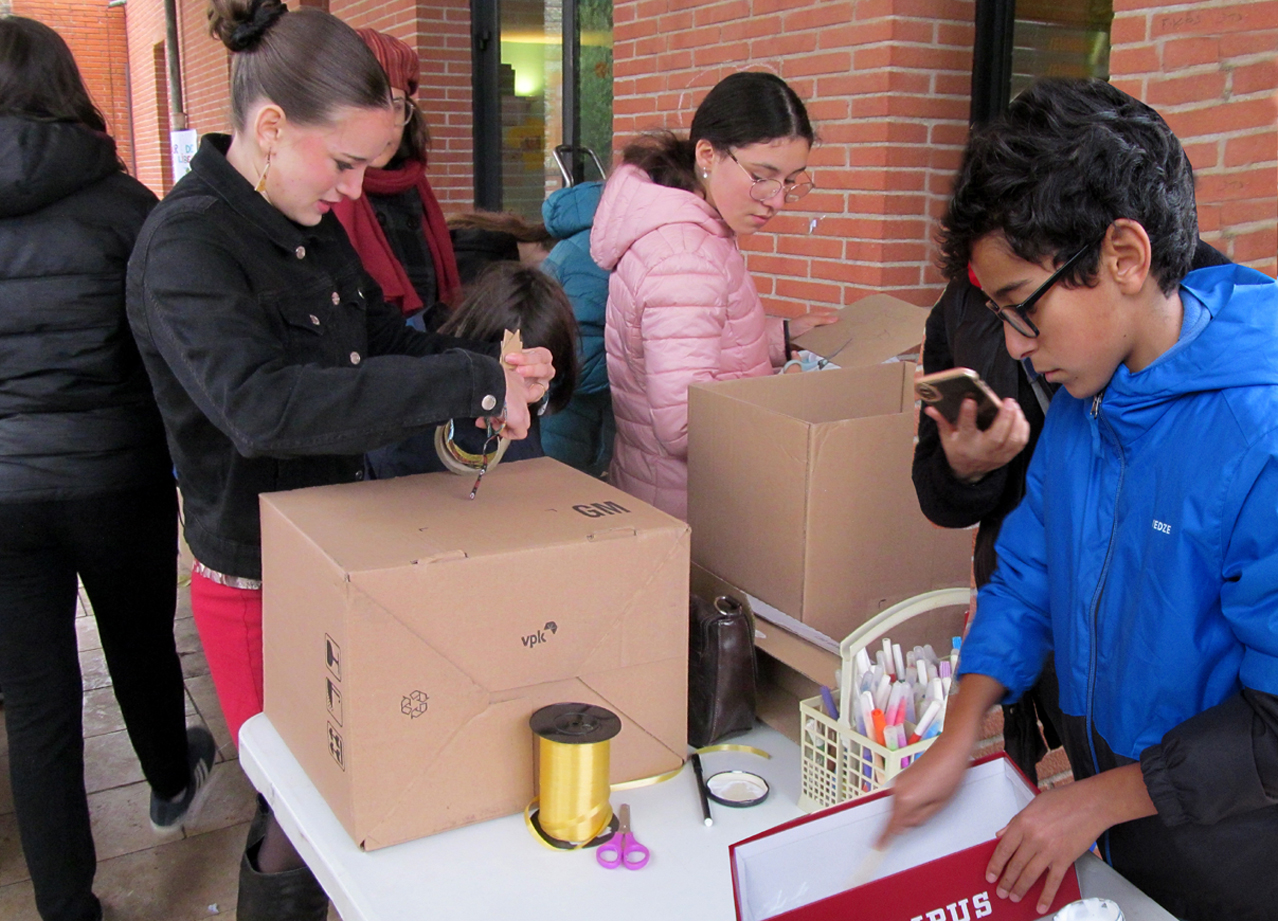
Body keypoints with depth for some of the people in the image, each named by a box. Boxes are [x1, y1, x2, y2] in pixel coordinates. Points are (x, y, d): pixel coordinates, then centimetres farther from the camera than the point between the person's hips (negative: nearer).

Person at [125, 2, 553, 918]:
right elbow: (263, 405, -38)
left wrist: (491, 370, -8)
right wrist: (471, 382, -37)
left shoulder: (312, 226, 4)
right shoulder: (186, 244, -22)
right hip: (258, 586, -7)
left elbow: (386, 337, 13)